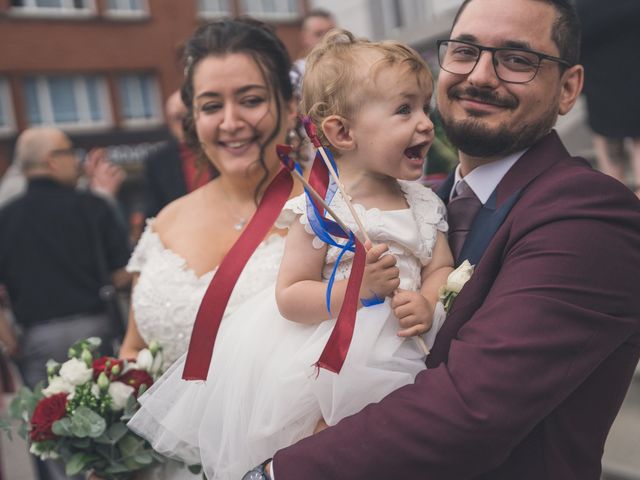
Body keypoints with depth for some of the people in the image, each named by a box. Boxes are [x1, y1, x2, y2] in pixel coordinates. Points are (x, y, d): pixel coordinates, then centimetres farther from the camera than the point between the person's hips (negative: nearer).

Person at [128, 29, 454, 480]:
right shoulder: (321, 210, -13)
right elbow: (289, 298, -14)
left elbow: (441, 268, 5)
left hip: (393, 354, 5)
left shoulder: (424, 203, 4)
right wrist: (355, 287, -27)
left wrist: (428, 305, -17)